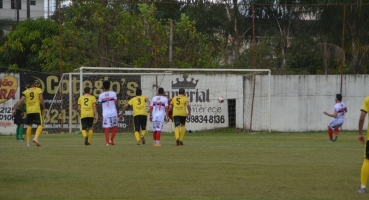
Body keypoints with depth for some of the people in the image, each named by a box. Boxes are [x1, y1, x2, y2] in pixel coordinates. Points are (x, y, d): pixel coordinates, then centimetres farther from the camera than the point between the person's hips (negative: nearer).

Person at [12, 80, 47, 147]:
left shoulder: (26, 91, 7)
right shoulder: (38, 90, 3)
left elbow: (21, 101, -1)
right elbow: (41, 100, -6)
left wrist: (15, 109, 0)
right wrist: (44, 109, 0)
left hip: (29, 111, 3)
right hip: (36, 110, -3)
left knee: (29, 125, 14)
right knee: (40, 125, -1)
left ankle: (28, 142, 13)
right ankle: (36, 138, -26)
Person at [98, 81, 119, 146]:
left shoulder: (101, 95, 4)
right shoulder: (113, 93, 0)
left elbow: (100, 106, 7)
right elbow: (116, 103, -1)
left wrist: (100, 115, 16)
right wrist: (117, 112, 9)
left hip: (105, 113, 1)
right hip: (113, 113, -1)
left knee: (106, 128, 2)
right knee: (115, 127, 15)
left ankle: (107, 142, -4)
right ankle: (111, 140, 7)